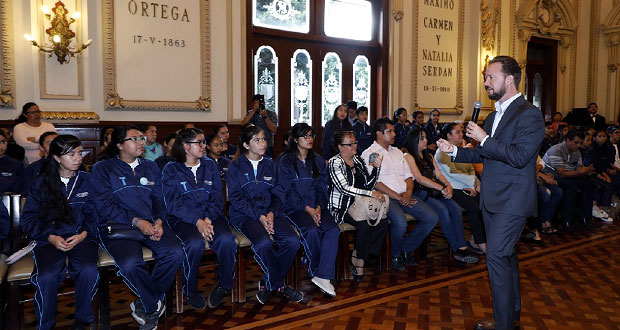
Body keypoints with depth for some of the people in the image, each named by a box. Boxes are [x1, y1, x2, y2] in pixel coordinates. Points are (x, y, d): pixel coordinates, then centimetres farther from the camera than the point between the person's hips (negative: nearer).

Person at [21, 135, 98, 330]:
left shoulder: (87, 180, 9)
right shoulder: (41, 183, 8)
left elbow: (94, 214, 5)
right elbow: (29, 219, 5)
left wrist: (83, 234, -12)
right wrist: (51, 237, -9)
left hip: (81, 238, 0)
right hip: (49, 239, 0)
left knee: (89, 271, -30)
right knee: (47, 277, -30)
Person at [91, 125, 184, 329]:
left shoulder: (150, 167, 20)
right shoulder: (102, 169, 6)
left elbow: (159, 199, 14)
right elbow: (105, 205, -5)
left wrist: (159, 221, -8)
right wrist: (137, 221, -16)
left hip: (151, 224, 4)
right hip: (117, 225, -4)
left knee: (176, 253, -24)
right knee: (130, 264, -33)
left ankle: (146, 304, -3)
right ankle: (155, 305, -3)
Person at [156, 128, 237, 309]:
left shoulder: (209, 165, 13)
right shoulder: (171, 169, 2)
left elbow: (217, 197, 7)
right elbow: (173, 203, -8)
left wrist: (209, 219, -13)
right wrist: (197, 221, -22)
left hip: (210, 215, 3)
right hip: (182, 218, -3)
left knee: (226, 239, -28)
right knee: (195, 243, -34)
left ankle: (224, 285, -2)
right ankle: (190, 291, -6)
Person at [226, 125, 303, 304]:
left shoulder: (270, 165, 15)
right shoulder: (235, 166, 3)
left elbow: (277, 194, 13)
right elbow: (236, 197, -4)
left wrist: (271, 213, -8)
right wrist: (259, 216, -15)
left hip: (269, 212, 4)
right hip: (244, 214, -4)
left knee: (292, 241, -22)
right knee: (264, 243, -32)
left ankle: (268, 284, -1)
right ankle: (279, 285, -6)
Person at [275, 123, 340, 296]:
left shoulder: (318, 160, 16)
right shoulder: (285, 161, 1)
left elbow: (322, 187, 12)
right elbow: (287, 191, -6)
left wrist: (319, 207, -7)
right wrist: (307, 209, -15)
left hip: (317, 206, 4)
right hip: (294, 208, -4)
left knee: (333, 230, -25)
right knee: (312, 231, -31)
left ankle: (323, 276, -24)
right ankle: (315, 270, -6)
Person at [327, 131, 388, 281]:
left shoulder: (358, 160, 14)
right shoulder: (335, 163, -8)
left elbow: (369, 185, 12)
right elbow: (345, 188, -20)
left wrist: (376, 167, -3)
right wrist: (371, 193, -23)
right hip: (342, 207, -6)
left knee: (382, 222, -19)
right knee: (364, 224, -31)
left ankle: (357, 255, -5)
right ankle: (359, 260, -10)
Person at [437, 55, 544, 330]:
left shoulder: (529, 114, -14)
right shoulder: (494, 115, 14)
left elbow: (519, 156, -25)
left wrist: (484, 139, -20)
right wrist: (453, 150, 5)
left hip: (512, 200, -9)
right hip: (492, 199, 9)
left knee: (496, 257, -11)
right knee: (506, 255, 19)